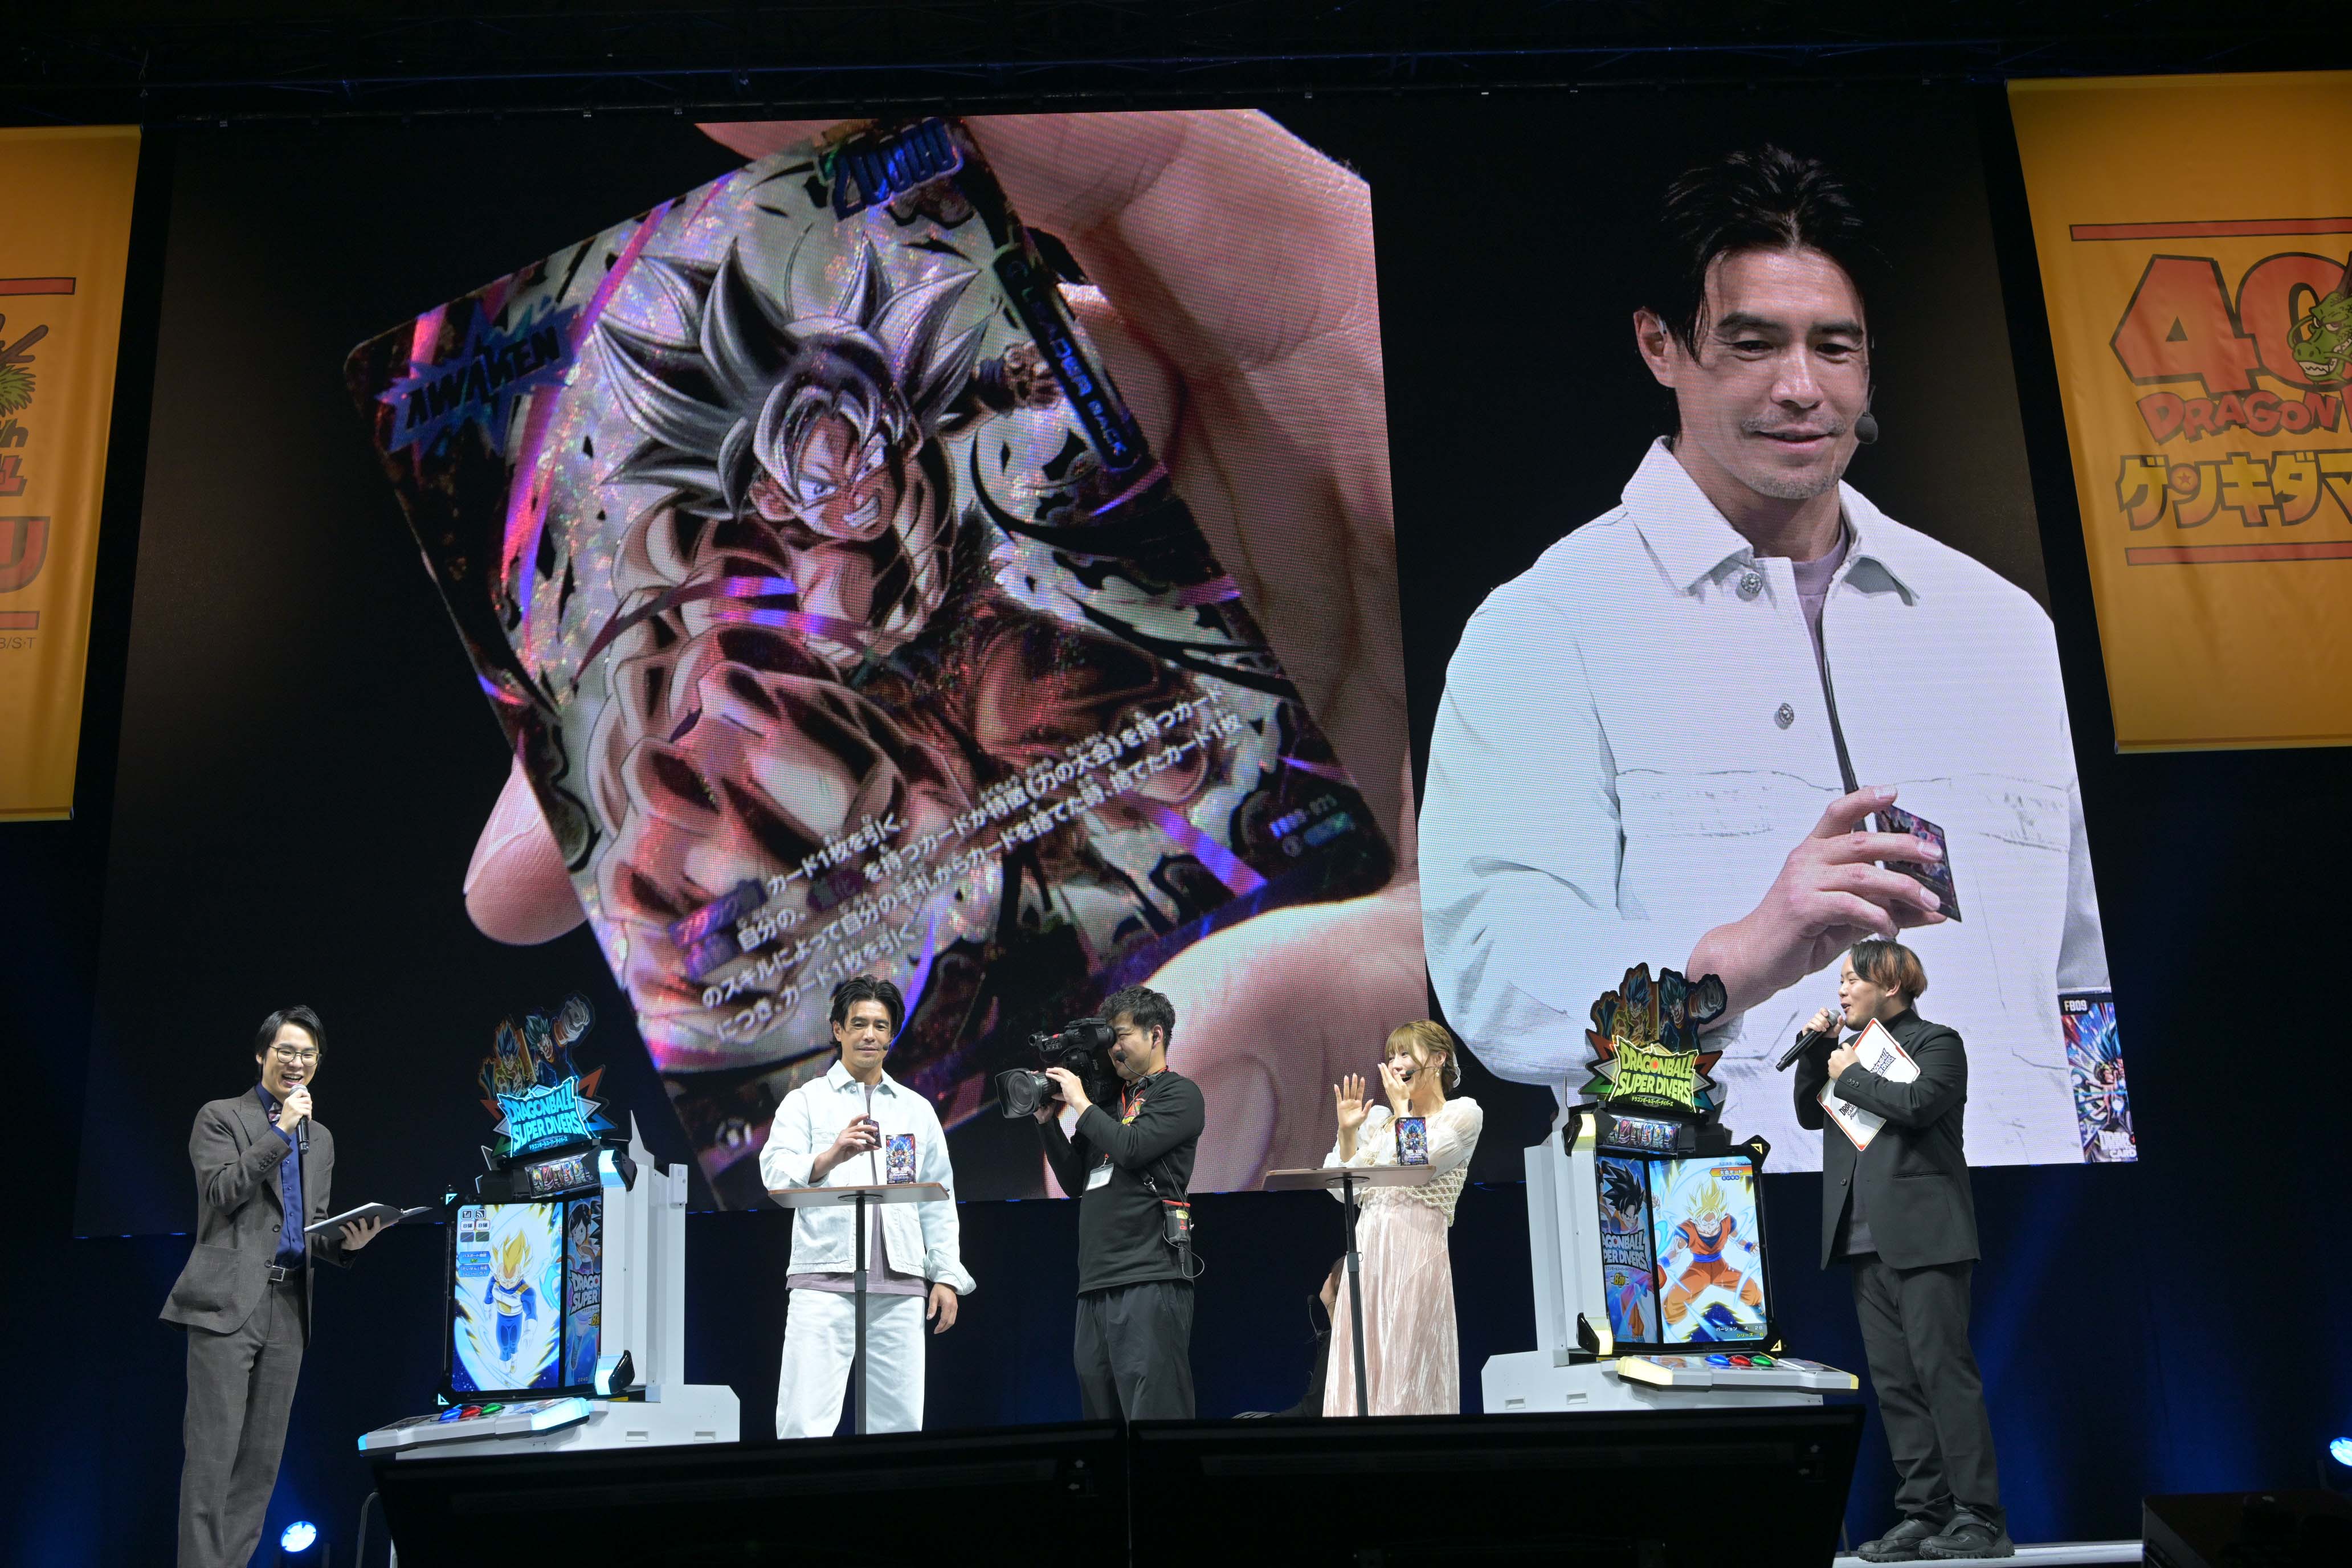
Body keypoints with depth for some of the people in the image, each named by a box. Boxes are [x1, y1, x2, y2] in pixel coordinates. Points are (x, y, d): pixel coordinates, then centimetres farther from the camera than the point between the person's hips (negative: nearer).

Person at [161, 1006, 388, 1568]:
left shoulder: (320, 1138, 20)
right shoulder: (220, 1117, 4)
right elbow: (222, 1194, -10)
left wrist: (345, 1241, 0)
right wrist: (280, 1131, -12)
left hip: (289, 1308, 6)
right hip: (229, 1302, -6)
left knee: (261, 1458, 5)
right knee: (214, 1450, -9)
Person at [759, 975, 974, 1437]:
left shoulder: (917, 1109, 19)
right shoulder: (805, 1101, 10)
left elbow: (940, 1201, 18)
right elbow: (776, 1174, -6)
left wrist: (947, 1276, 8)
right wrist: (831, 1156, -25)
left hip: (901, 1287, 3)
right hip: (824, 1279, -3)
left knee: (900, 1423, 2)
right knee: (806, 1422, -9)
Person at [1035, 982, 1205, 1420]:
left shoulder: (1179, 1093, 2)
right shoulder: (1110, 1098, 21)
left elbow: (1132, 1149, -14)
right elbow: (1075, 1181, 21)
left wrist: (1080, 1103, -2)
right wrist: (1049, 1121, 11)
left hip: (1149, 1279, -7)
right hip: (1096, 1282, 7)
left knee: (1152, 1406, -9)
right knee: (1099, 1407, 8)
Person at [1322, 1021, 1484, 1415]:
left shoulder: (1463, 1113, 3)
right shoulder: (1380, 1118, 19)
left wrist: (1402, 1108, -1)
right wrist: (1347, 1131, 7)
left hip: (1417, 1253, -6)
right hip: (1368, 1250, 6)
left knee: (1406, 1375, -5)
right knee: (1359, 1371, 3)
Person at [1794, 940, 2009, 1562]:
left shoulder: (1936, 1042, -1)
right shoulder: (1855, 1048, 19)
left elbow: (1916, 1104, -18)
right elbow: (1810, 1114, 18)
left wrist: (1850, 1075, -7)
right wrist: (1815, 1052, 7)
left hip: (1924, 1236, -7)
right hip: (1867, 1239, 7)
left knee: (1944, 1371, -8)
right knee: (1894, 1383, 6)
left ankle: (1979, 1517, -3)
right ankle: (1923, 1514, 10)